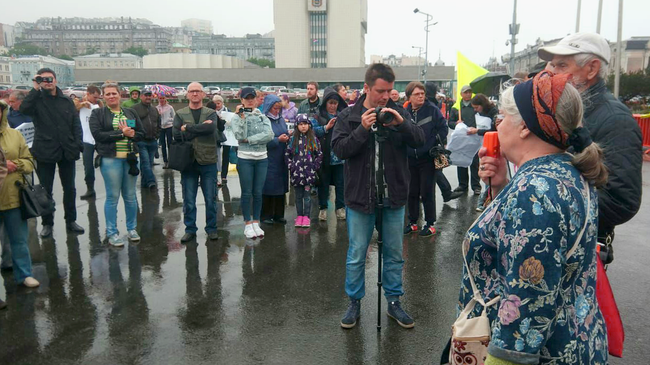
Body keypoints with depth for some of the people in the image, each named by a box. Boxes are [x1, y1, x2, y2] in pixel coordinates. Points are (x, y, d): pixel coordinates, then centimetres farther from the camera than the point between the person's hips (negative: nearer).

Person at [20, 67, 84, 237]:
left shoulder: (66, 101, 8)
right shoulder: (36, 100, 0)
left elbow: (76, 124, 5)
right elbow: (24, 109, -22)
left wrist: (78, 144, -7)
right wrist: (35, 89, -17)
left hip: (67, 151, 2)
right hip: (45, 151, -2)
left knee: (69, 188, 11)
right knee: (46, 190, 8)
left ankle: (71, 220, 24)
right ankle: (47, 223, 20)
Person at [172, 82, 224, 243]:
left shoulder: (211, 113, 5)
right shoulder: (180, 114, 6)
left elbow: (211, 128, -17)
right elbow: (176, 135, -10)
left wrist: (187, 128, -14)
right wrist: (200, 128, -14)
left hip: (208, 162, 0)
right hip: (188, 162, 1)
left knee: (211, 199, 7)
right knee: (188, 200, 7)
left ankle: (211, 228, 21)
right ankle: (190, 229, 21)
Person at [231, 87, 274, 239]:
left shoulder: (263, 117, 7)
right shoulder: (237, 117, -1)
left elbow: (269, 135, -9)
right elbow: (240, 136, -16)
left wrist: (249, 140, -13)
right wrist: (242, 117, -18)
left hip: (262, 158, 3)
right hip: (245, 159, -2)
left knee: (258, 192, 7)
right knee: (247, 193, 2)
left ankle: (256, 223, 17)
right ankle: (248, 224, 12)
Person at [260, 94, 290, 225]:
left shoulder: (281, 119, 12)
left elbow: (286, 134, 19)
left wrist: (287, 136, -2)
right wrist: (278, 140, -21)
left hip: (281, 160, 6)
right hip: (268, 160, -6)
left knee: (281, 187, 10)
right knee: (268, 188, 1)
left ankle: (278, 214, 21)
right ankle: (266, 216, 12)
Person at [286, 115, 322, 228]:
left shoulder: (314, 139, 3)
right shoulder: (293, 139, 5)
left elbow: (319, 154, 6)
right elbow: (287, 154, 8)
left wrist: (315, 166, -2)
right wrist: (291, 166, -1)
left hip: (309, 172, -1)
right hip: (297, 172, 1)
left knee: (307, 195, 0)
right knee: (298, 195, 6)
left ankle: (306, 217, 7)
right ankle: (299, 216, 14)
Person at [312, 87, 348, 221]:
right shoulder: (318, 116, 2)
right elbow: (313, 130, -10)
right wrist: (326, 127, -18)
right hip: (324, 157, -2)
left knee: (340, 183, 7)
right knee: (323, 183, 7)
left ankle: (340, 207, 20)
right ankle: (323, 208, 19)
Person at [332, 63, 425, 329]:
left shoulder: (399, 113, 3)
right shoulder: (348, 117, -2)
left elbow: (419, 140, -6)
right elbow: (339, 148, -12)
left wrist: (401, 124, -23)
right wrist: (362, 129, -24)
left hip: (394, 197, 2)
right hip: (360, 197, -2)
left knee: (394, 255, 13)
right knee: (357, 255, 9)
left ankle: (394, 302, 30)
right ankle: (354, 303, 26)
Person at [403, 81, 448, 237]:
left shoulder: (432, 110, -7)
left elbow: (443, 128, -6)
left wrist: (434, 144, -7)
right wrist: (405, 147, 0)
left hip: (428, 159, -3)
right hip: (410, 159, 3)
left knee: (427, 193, 1)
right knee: (412, 192, 11)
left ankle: (430, 224, 15)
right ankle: (412, 222, 26)